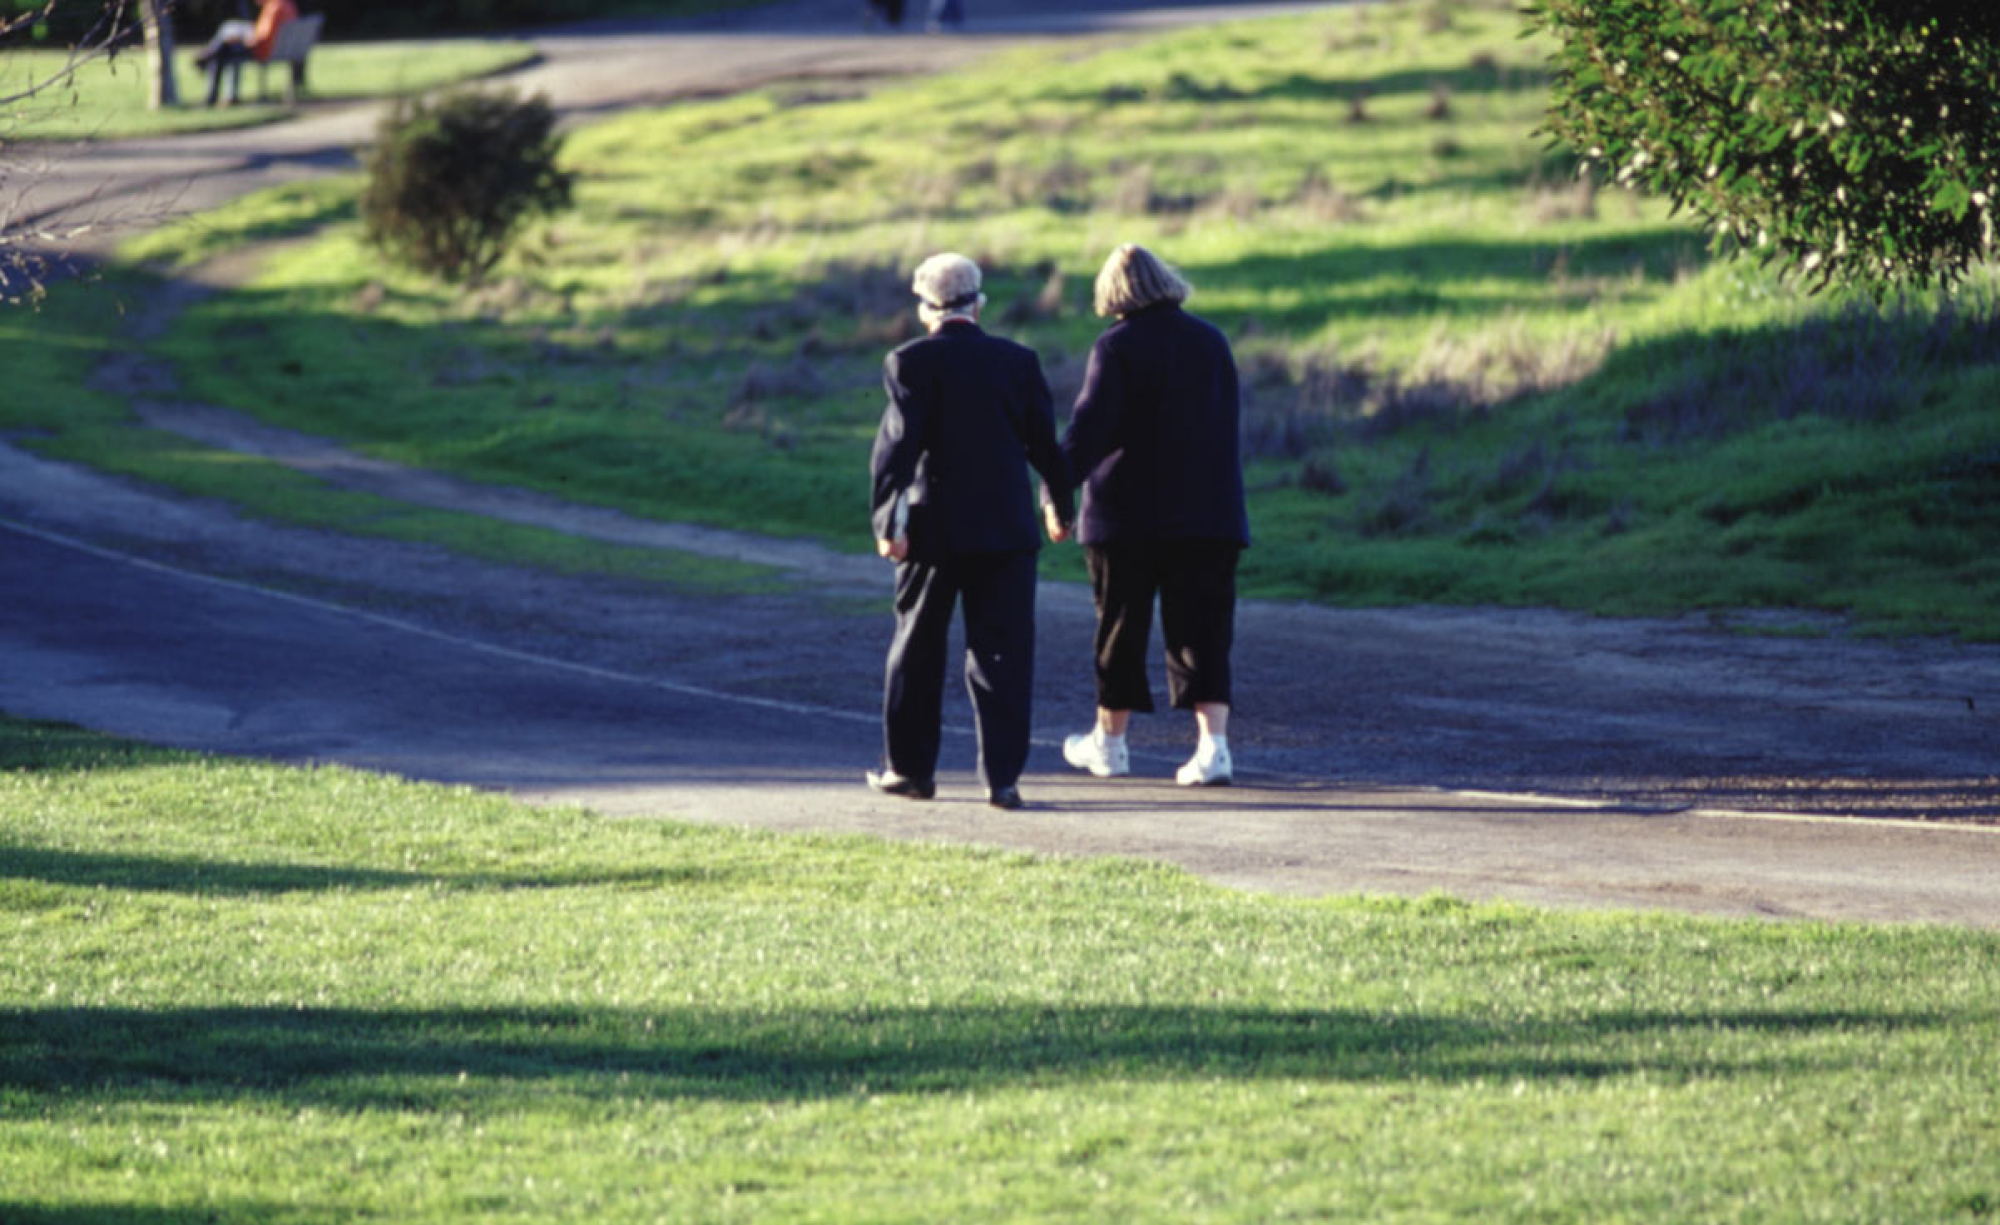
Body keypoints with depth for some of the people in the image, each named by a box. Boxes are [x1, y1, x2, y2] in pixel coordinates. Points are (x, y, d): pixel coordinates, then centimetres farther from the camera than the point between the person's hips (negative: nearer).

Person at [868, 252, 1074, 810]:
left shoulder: (910, 363, -6)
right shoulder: (1018, 361, 2)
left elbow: (896, 444, -13)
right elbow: (1045, 443, 7)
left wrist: (887, 521, -13)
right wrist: (1058, 505, 22)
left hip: (932, 528, -1)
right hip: (1006, 529, 1)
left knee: (917, 649, 12)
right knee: (1001, 654, 2)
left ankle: (910, 767, 19)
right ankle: (1001, 776, -5)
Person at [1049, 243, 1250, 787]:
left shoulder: (1117, 347, -8)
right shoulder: (1210, 341, 8)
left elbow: (1091, 424, -18)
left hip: (1128, 517, -3)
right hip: (1208, 515, 3)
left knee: (1120, 628, 9)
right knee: (1202, 632, 0)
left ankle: (1110, 741, 22)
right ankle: (1213, 743, -15)